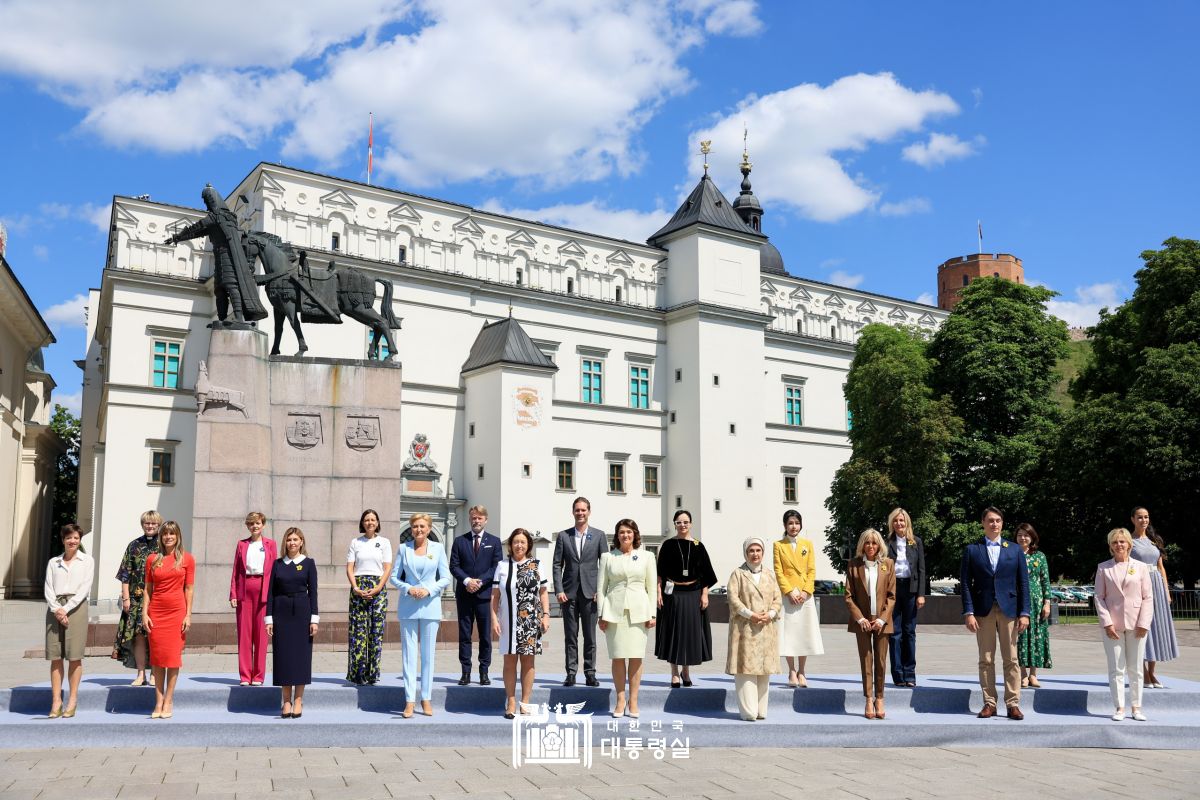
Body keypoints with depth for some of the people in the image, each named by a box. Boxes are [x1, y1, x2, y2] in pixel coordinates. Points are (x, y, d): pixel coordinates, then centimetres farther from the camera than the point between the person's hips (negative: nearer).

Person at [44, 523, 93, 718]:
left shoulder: (87, 560, 8)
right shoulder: (53, 562, 16)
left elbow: (84, 588, -1)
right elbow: (48, 589, 7)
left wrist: (66, 609, -11)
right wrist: (56, 609, -10)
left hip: (76, 606, -3)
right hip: (55, 608, 3)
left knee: (74, 656, -5)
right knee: (55, 656, -1)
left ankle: (72, 701, -1)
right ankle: (56, 701, 1)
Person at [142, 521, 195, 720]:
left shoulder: (187, 559, 2)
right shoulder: (152, 559, 8)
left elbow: (189, 588, 2)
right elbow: (148, 589, 9)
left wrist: (188, 615, -3)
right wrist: (144, 613, 0)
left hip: (177, 611, -2)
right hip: (156, 611, 2)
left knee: (173, 655, -1)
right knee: (156, 657, 3)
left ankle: (168, 702, 6)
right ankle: (158, 702, 9)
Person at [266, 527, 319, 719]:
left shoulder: (308, 563, 2)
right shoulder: (278, 564, 7)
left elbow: (313, 592, 0)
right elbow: (270, 592, 6)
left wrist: (314, 619, -6)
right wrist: (269, 619, -1)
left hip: (301, 611, -2)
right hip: (281, 611, 2)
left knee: (301, 654, 0)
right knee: (283, 655, 2)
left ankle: (298, 700, 9)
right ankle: (286, 701, 10)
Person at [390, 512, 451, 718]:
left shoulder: (437, 548, 5)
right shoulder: (404, 548, 6)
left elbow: (446, 578, 4)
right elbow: (394, 576, 7)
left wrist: (428, 590, -11)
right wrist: (408, 589, -10)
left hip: (430, 604, 0)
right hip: (408, 606, 0)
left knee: (428, 653, 4)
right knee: (409, 653, 0)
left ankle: (426, 699, 11)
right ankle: (409, 700, 2)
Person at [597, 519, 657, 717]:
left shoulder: (646, 556, 9)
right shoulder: (607, 557, 8)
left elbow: (652, 586, 7)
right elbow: (601, 587, 7)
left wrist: (652, 614, 1)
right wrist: (601, 614, 0)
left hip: (638, 612, 0)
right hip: (615, 611, 0)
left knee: (636, 657, 0)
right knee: (618, 657, 1)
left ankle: (633, 701, 8)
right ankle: (620, 701, 11)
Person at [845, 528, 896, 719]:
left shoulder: (888, 564, 2)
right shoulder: (854, 565, 0)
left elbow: (891, 595, 2)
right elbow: (848, 596, 0)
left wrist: (882, 619, -8)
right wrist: (860, 619, -9)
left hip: (882, 621, 1)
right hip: (862, 621, 0)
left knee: (881, 661, 4)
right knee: (866, 660, 1)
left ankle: (879, 699, 14)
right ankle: (869, 701, 6)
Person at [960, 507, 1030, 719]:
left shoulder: (1015, 550, 9)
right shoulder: (972, 550, 5)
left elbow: (1023, 583, 7)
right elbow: (966, 583, 2)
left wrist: (1024, 613, -1)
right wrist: (968, 612, -7)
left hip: (1009, 609, 1)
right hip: (983, 610, 0)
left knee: (1011, 660, 0)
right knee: (986, 660, 3)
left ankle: (1013, 704, 6)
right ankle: (989, 703, 9)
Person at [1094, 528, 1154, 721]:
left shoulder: (1141, 567, 4)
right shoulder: (1103, 568, 4)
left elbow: (1148, 598, 2)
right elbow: (1099, 597, 1)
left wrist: (1143, 624, -6)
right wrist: (1107, 622, -8)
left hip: (1136, 625, 0)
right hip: (1113, 625, 0)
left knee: (1135, 669, 8)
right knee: (1116, 669, 1)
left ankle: (1136, 707, 17)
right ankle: (1119, 708, 7)